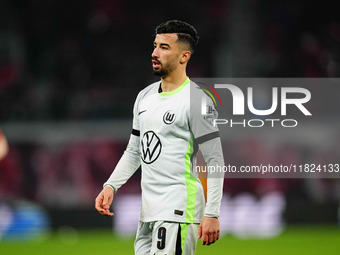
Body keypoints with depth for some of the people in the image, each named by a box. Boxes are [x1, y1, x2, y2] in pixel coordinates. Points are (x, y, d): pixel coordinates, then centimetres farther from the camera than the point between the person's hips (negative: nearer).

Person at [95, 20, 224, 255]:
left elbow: (215, 161, -11)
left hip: (179, 209, -8)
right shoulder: (145, 96, 15)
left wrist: (212, 214, -16)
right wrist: (111, 186, 10)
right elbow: (134, 151, 24)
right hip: (149, 209, 8)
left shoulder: (196, 100, -10)